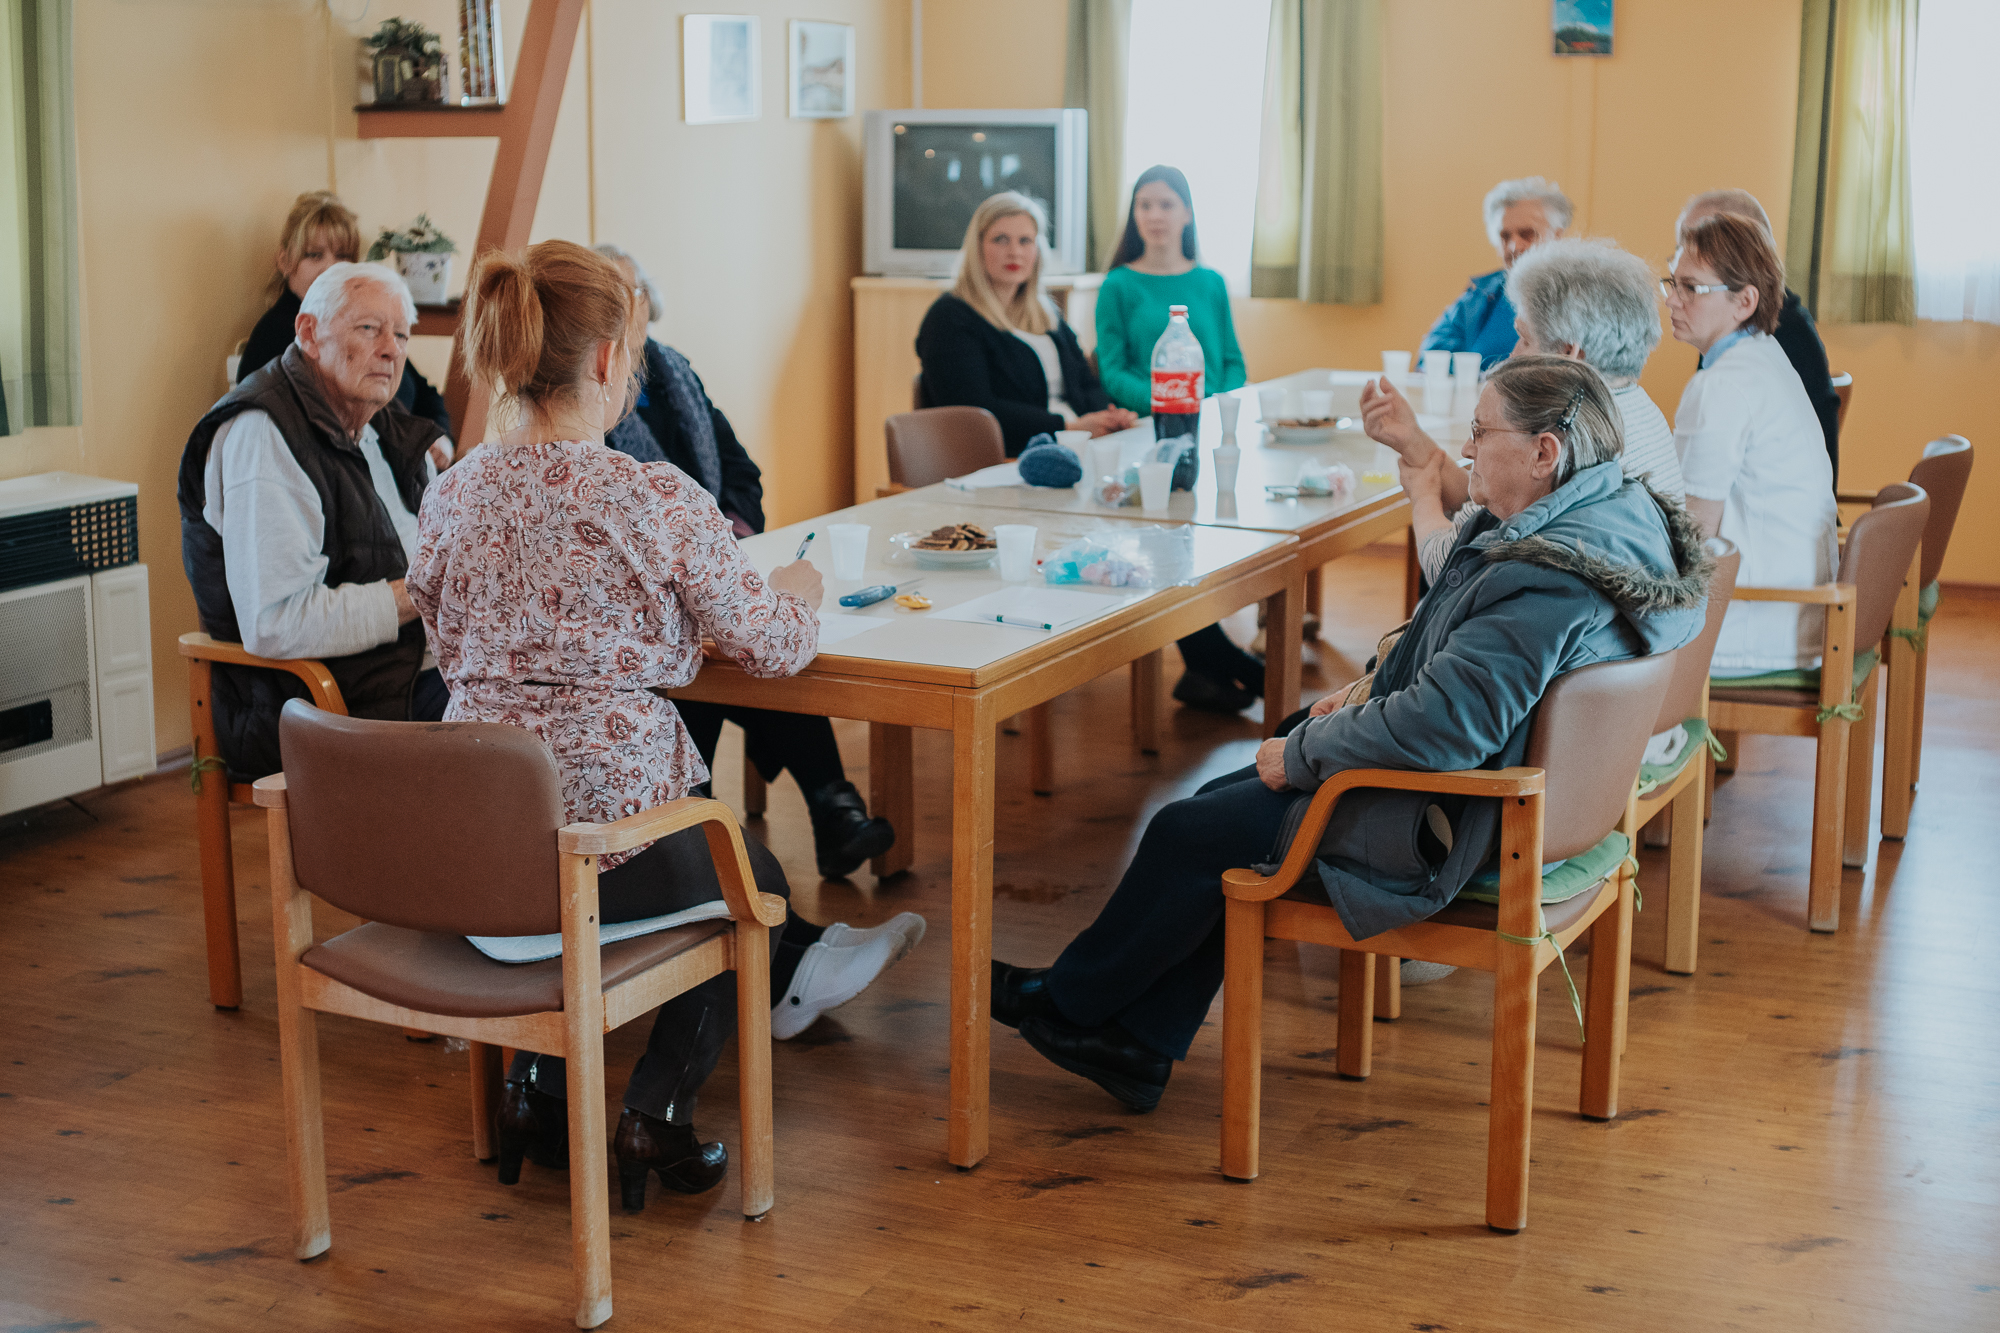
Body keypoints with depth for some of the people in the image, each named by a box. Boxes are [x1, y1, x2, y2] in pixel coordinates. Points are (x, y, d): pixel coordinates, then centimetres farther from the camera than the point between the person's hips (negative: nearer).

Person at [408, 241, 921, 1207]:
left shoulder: (453, 494, 2)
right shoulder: (658, 501, -14)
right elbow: (770, 647, -2)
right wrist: (798, 587, 22)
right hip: (608, 837, -6)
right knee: (752, 881, 27)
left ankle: (538, 1083, 38)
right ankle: (656, 1115, 19)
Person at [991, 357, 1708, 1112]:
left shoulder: (1549, 581, -31)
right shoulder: (1622, 507, 3)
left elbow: (1440, 725, -34)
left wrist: (1302, 754, -20)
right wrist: (1376, 691, 10)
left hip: (1447, 830, -11)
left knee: (1191, 835, 1)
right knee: (1220, 799, 16)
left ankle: (1067, 1003, 25)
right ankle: (1137, 1047, 21)